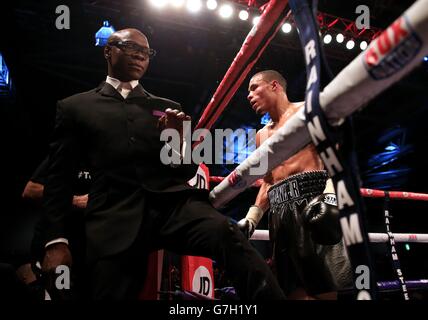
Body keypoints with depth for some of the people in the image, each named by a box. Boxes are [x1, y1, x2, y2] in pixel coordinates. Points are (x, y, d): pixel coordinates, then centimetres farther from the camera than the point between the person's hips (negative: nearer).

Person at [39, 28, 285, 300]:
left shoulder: (167, 108, 19)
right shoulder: (74, 107, 16)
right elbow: (59, 177, 12)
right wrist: (56, 240, 4)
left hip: (172, 203, 0)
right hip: (115, 219, 1)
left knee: (227, 235, -27)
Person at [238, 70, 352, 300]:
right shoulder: (261, 135, 29)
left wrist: (330, 195, -21)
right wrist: (251, 218, 16)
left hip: (312, 196, -6)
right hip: (281, 210, 7)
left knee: (326, 289, -14)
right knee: (294, 291, 2)